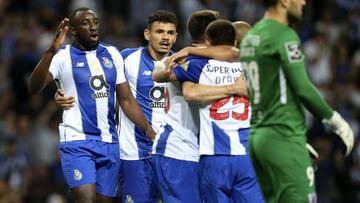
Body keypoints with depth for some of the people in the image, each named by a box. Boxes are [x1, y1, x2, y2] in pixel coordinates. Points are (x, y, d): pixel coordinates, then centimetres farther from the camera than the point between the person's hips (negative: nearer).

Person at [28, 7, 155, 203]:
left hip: (109, 142, 5)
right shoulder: (63, 56, -5)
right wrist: (51, 51, -33)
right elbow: (34, 87, -20)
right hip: (77, 141, -5)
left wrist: (151, 132, 3)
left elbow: (126, 100, 13)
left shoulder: (112, 55, 10)